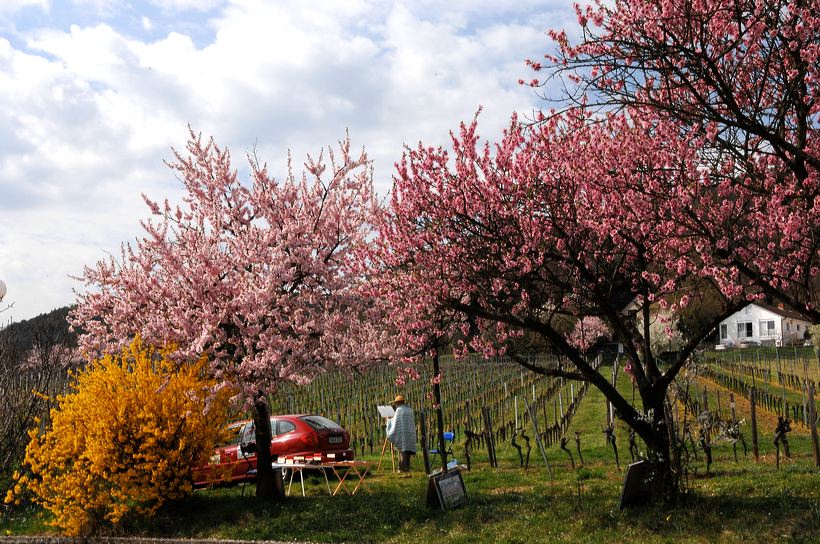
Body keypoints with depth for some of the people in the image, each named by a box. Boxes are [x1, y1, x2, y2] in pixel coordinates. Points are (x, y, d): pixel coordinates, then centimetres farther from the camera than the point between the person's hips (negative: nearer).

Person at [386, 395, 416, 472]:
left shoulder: (399, 410, -6)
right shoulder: (409, 409, 13)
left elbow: (395, 422, -5)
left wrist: (389, 420, 17)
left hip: (402, 433, -6)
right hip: (410, 433, 6)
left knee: (402, 450, -5)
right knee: (407, 450, 9)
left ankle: (403, 468, -8)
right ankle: (407, 467, 7)